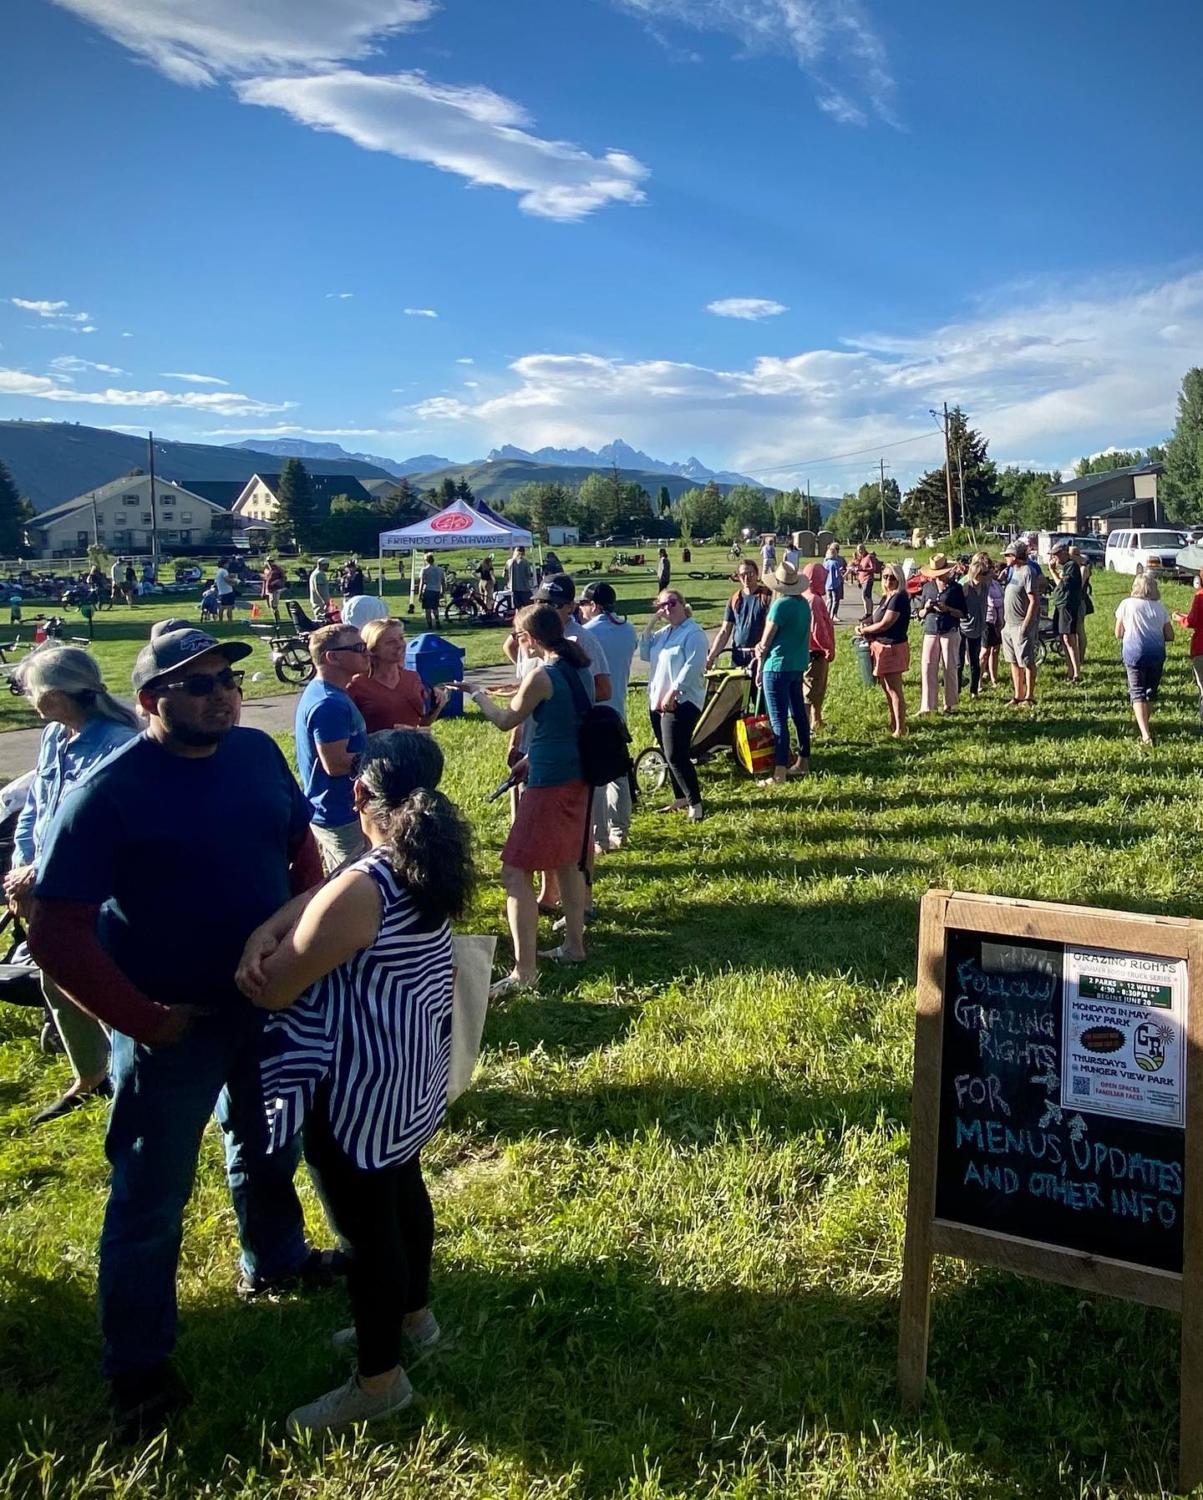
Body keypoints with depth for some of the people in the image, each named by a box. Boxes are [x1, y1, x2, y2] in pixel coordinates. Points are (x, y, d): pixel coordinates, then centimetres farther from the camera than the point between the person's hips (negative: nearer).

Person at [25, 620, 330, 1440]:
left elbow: (301, 848, 10)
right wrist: (140, 1019, -20)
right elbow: (55, 932, -22)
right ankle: (139, 1363, 31)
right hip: (174, 1025, -5)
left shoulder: (258, 753, -6)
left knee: (268, 1144, 26)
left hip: (269, 1000, 6)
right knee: (152, 1194, 10)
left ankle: (273, 1261, 53)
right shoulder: (110, 791, -22)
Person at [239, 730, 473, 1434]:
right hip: (414, 1073, 9)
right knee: (402, 1189, 27)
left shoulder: (359, 892, -31)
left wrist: (260, 951, -1)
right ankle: (413, 1315, 49)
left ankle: (380, 1380, 27)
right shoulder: (431, 863, -6)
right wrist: (265, 933, -24)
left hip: (360, 1087, -9)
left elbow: (273, 989, -21)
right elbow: (321, 893, -8)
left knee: (365, 1223, 9)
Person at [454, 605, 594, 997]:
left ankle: (524, 971, -6)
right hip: (577, 777, 9)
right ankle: (574, 945, 34)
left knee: (516, 871, -4)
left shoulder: (541, 676, -18)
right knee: (567, 862, 23)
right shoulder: (580, 668, 6)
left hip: (549, 782, -9)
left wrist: (477, 694, 13)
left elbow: (506, 721, -3)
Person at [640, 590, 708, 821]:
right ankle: (680, 799, 23)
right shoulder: (662, 632, 17)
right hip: (658, 700, 9)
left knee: (676, 756, -13)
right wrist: (650, 624, 3)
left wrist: (673, 692, -25)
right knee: (670, 755, 12)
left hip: (682, 702, -9)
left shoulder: (693, 633, -10)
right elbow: (645, 654, 8)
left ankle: (695, 803, -7)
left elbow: (692, 666, -19)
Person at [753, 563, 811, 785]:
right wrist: (764, 647, 1)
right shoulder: (803, 603, 8)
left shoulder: (781, 605, -17)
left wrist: (760, 666, 5)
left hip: (778, 667, -9)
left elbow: (766, 638, -10)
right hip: (798, 664, 9)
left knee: (778, 720, -6)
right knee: (799, 714, 17)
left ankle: (779, 773, -5)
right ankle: (803, 762, 27)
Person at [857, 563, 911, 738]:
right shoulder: (885, 597, 12)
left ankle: (900, 729, 1)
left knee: (894, 689, -5)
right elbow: (877, 619, 17)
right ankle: (893, 722, 31)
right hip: (882, 646, 10)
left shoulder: (899, 598, -17)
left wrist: (864, 630, -6)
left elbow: (884, 624, -20)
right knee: (886, 687, 18)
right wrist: (865, 627, -4)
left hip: (893, 648, -10)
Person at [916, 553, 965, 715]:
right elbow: (920, 614, 13)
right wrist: (926, 608, -9)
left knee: (950, 668, 3)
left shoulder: (956, 588, 0)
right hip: (930, 633, 3)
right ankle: (926, 706, 0)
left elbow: (963, 614, -1)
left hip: (950, 633, -3)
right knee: (928, 668, -3)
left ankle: (949, 704, 14)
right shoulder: (927, 587, 9)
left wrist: (948, 609, -16)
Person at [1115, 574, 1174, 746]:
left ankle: (1145, 734, -16)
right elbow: (1170, 636, 8)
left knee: (1137, 693, -3)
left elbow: (1118, 634, 4)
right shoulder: (1160, 607, 8)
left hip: (1134, 652, -2)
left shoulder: (1126, 604, 2)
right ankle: (1143, 724, 30)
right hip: (1157, 653, 2)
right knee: (1151, 691, 18)